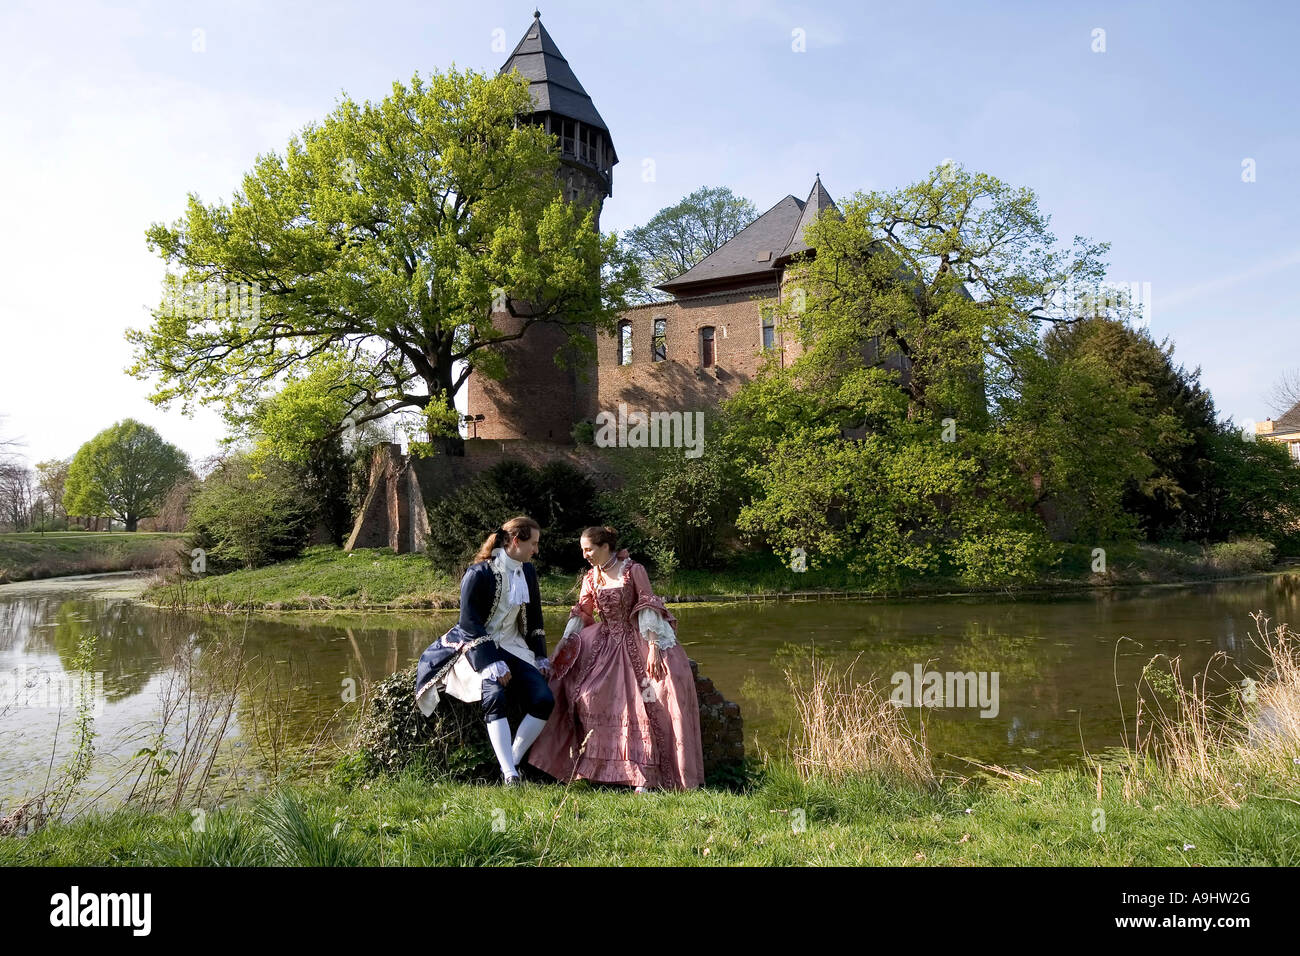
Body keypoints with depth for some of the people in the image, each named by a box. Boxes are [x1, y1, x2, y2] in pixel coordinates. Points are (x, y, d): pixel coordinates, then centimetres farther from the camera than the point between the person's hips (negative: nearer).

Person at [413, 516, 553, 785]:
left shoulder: (527, 571, 6)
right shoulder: (479, 573, -14)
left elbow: (534, 618, 15)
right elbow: (469, 624, -17)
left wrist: (541, 657, 9)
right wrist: (492, 664, -24)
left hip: (513, 647, 6)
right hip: (478, 648, -6)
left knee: (544, 700, -14)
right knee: (495, 695, -32)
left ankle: (512, 762, -4)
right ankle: (509, 775, -30)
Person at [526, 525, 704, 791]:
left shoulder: (633, 571, -4)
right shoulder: (591, 578, 9)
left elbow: (647, 609, -10)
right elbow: (581, 614, 9)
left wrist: (653, 647, -18)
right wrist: (563, 643, -3)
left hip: (635, 641, -4)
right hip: (605, 643, 4)